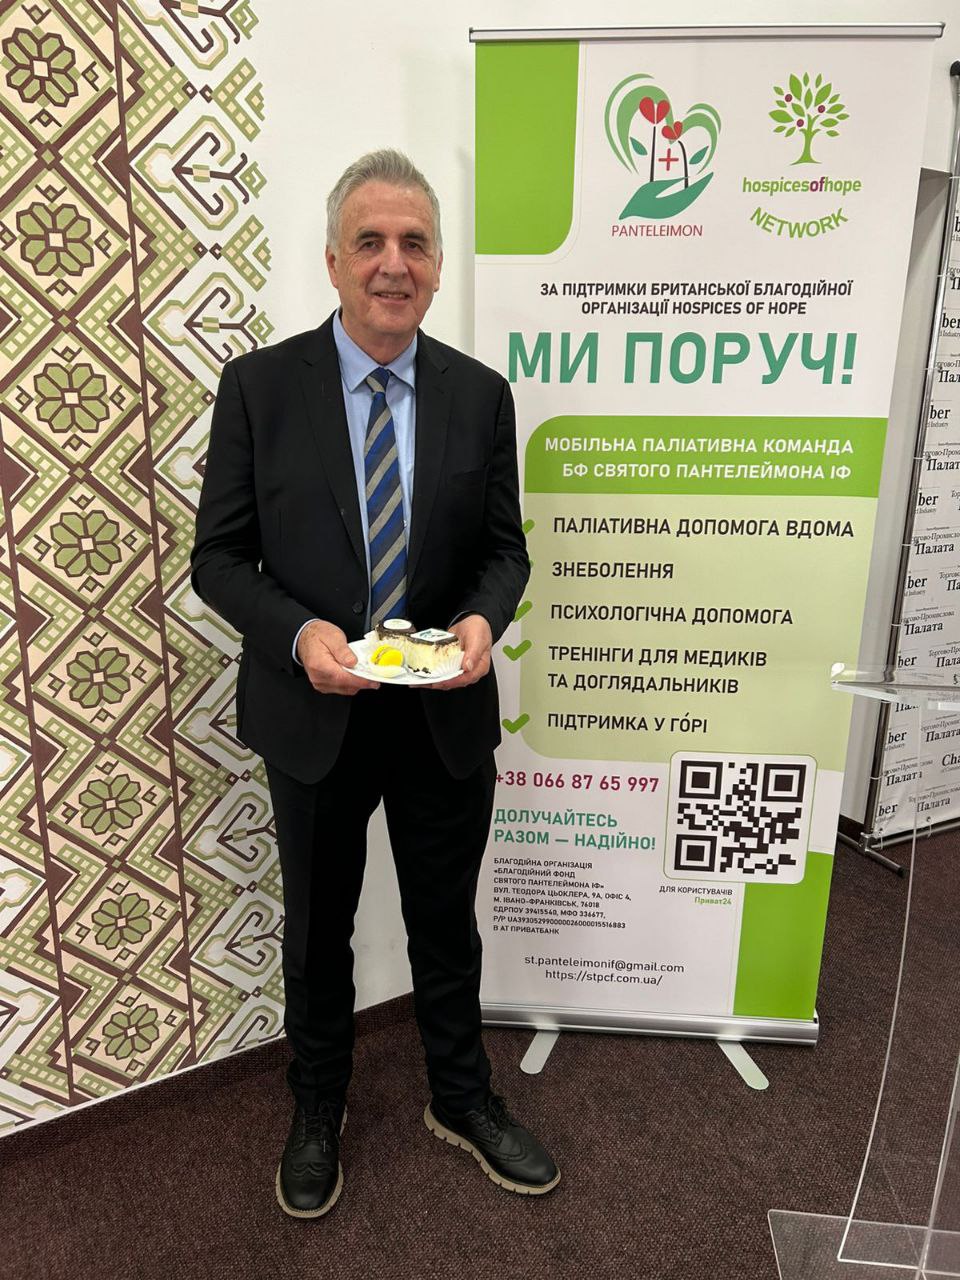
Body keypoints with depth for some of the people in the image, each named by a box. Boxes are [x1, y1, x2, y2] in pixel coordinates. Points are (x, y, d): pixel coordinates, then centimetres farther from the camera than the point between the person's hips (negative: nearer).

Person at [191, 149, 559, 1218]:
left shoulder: (480, 394, 0)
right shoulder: (258, 385, -6)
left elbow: (503, 545, 5)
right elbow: (219, 556, -4)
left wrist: (483, 618, -17)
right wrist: (297, 635, -22)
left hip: (447, 717, 2)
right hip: (315, 714, -1)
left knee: (446, 922, 20)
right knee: (317, 929, 20)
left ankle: (460, 1099, 48)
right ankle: (316, 1112, 48)